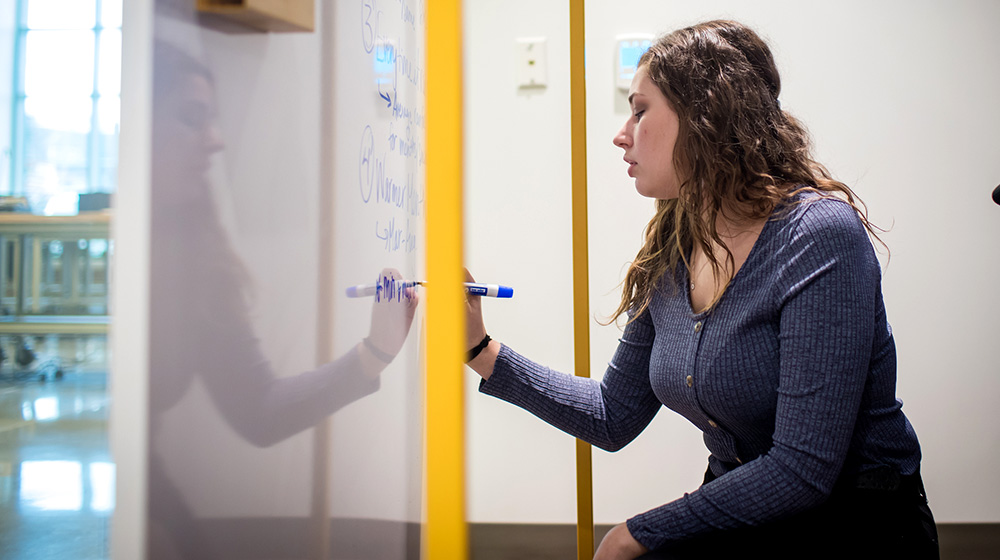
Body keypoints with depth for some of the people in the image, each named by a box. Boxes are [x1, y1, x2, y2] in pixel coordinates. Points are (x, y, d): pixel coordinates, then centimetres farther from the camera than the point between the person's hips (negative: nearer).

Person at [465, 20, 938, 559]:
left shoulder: (819, 236, -21)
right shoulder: (670, 256, 0)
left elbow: (804, 469, -23)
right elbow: (615, 417, 8)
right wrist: (483, 350, 1)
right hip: (741, 513, 5)